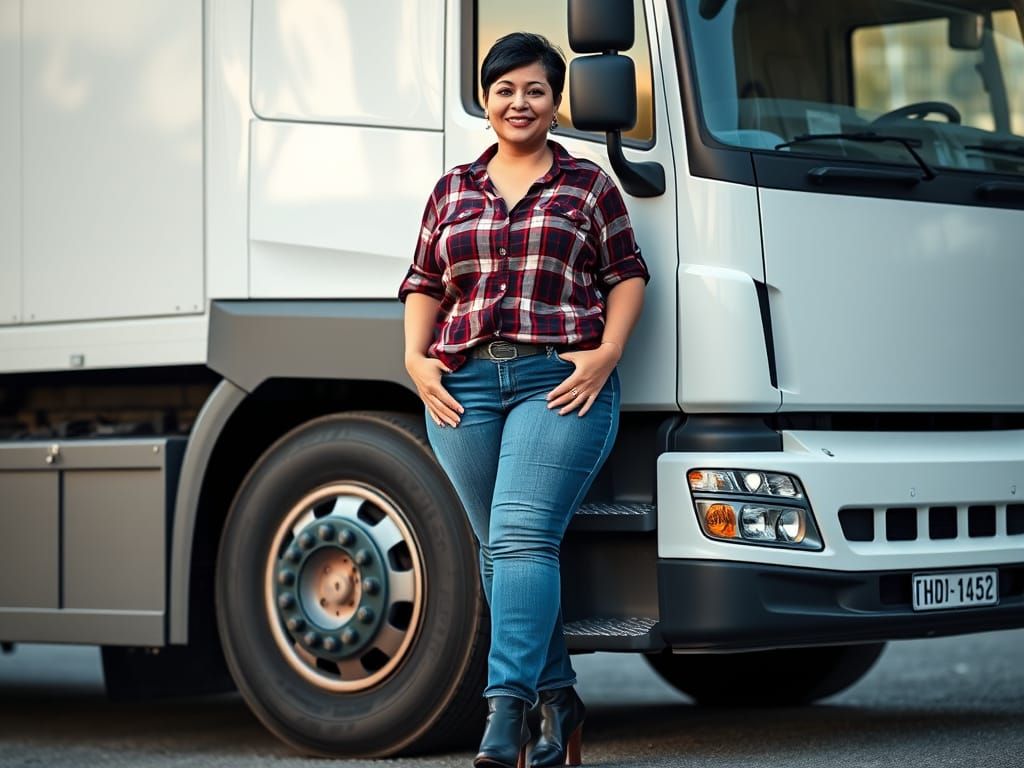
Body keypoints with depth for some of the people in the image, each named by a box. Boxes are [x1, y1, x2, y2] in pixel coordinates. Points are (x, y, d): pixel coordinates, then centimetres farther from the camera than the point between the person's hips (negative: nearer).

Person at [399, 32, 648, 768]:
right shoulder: (453, 190, 19)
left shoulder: (588, 184, 10)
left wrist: (606, 355, -7)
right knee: (499, 550, 7)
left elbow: (628, 275, 7)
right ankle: (557, 699, 17)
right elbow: (424, 285, 18)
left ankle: (506, 707, -24)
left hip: (561, 382, -4)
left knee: (523, 537, -18)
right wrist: (415, 357, 3)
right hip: (465, 386, 4)